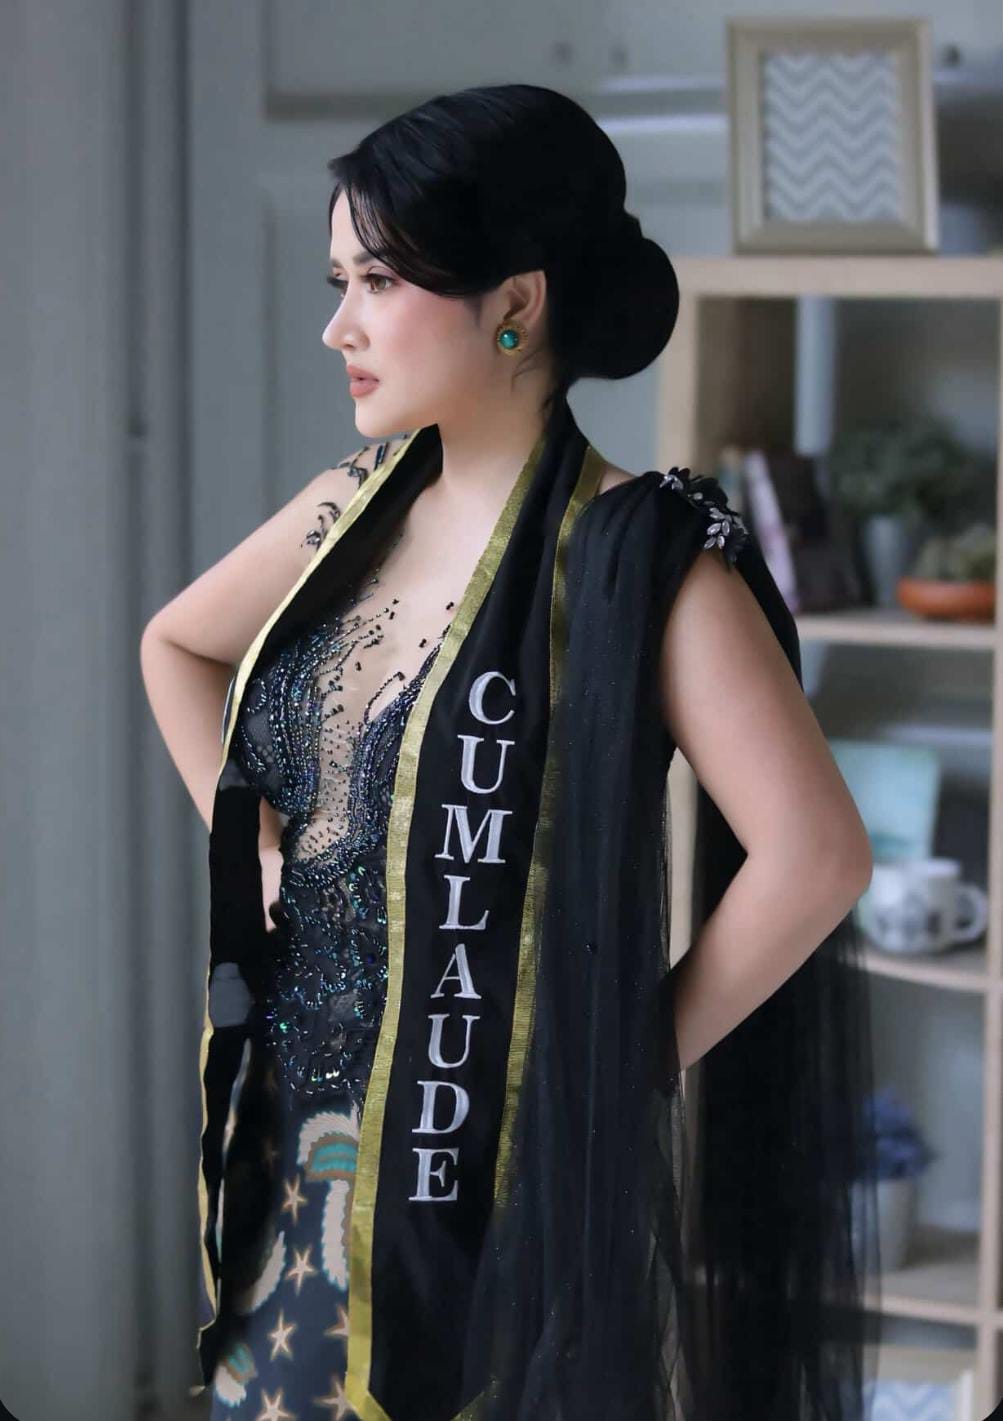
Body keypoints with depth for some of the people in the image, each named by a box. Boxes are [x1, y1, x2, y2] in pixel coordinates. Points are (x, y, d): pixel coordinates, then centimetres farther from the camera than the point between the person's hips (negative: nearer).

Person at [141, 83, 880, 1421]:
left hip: (498, 1174, -6)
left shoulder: (636, 555, -15)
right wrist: (253, 843, 13)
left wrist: (634, 1055, -15)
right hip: (300, 1151, 7)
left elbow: (815, 853, -24)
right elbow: (177, 646, 25)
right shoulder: (357, 511, 6)